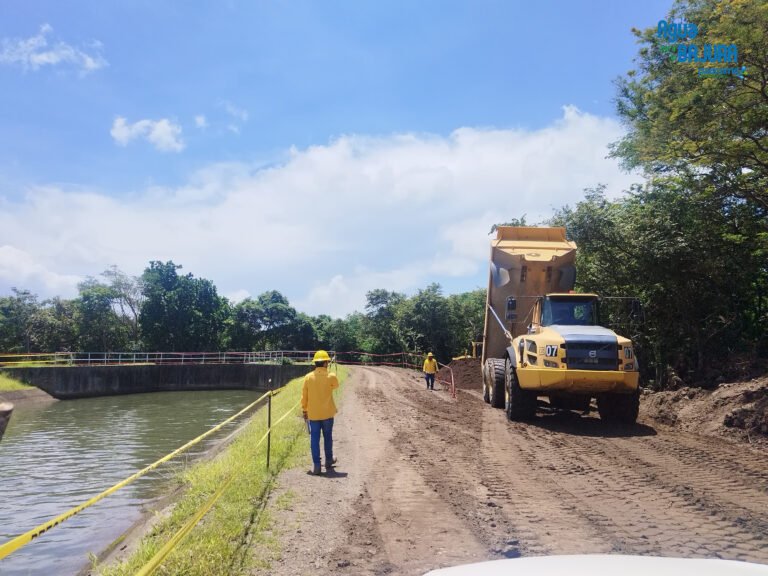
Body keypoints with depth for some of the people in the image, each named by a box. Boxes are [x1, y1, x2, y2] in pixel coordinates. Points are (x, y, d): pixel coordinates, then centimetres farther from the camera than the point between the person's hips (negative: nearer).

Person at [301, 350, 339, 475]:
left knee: (314, 439, 5)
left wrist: (304, 410, 11)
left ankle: (316, 466, 4)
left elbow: (304, 396, 0)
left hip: (313, 413, 1)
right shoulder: (331, 377, -10)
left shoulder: (308, 377, -6)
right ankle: (328, 461, 29)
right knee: (328, 438, 16)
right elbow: (336, 385, 13)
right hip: (327, 413, 0)